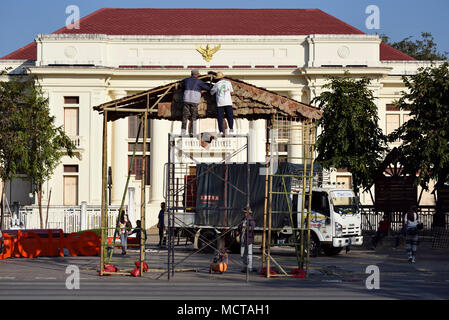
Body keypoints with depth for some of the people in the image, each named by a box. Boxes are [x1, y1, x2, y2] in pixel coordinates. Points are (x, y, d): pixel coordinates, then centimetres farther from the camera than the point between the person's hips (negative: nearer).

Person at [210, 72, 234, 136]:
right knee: (229, 116, 5)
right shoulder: (228, 83, 4)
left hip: (220, 103, -1)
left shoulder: (216, 84, -1)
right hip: (228, 102, 1)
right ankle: (231, 128, -10)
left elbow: (211, 92, 13)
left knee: (220, 117, 2)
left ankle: (221, 131, -4)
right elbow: (231, 92, 14)